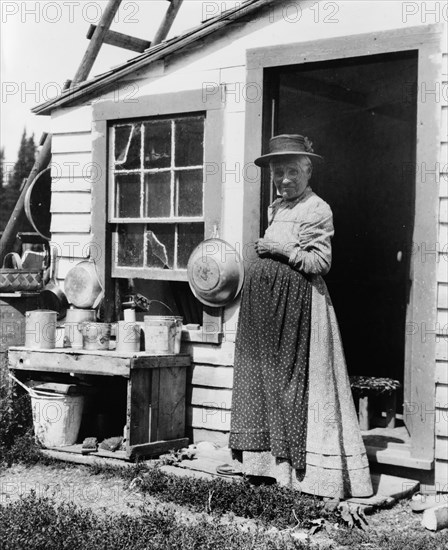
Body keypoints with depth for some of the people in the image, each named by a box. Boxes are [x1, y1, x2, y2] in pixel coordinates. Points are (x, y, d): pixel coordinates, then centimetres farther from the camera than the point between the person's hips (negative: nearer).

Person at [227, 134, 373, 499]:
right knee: (262, 369, 8)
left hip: (297, 298, -8)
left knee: (292, 376, -5)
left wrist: (284, 250, -18)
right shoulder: (276, 208, 16)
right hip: (265, 294, 8)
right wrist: (264, 252, 10)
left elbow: (321, 262, -12)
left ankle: (296, 462, 3)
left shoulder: (317, 210, -7)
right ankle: (271, 456, 16)